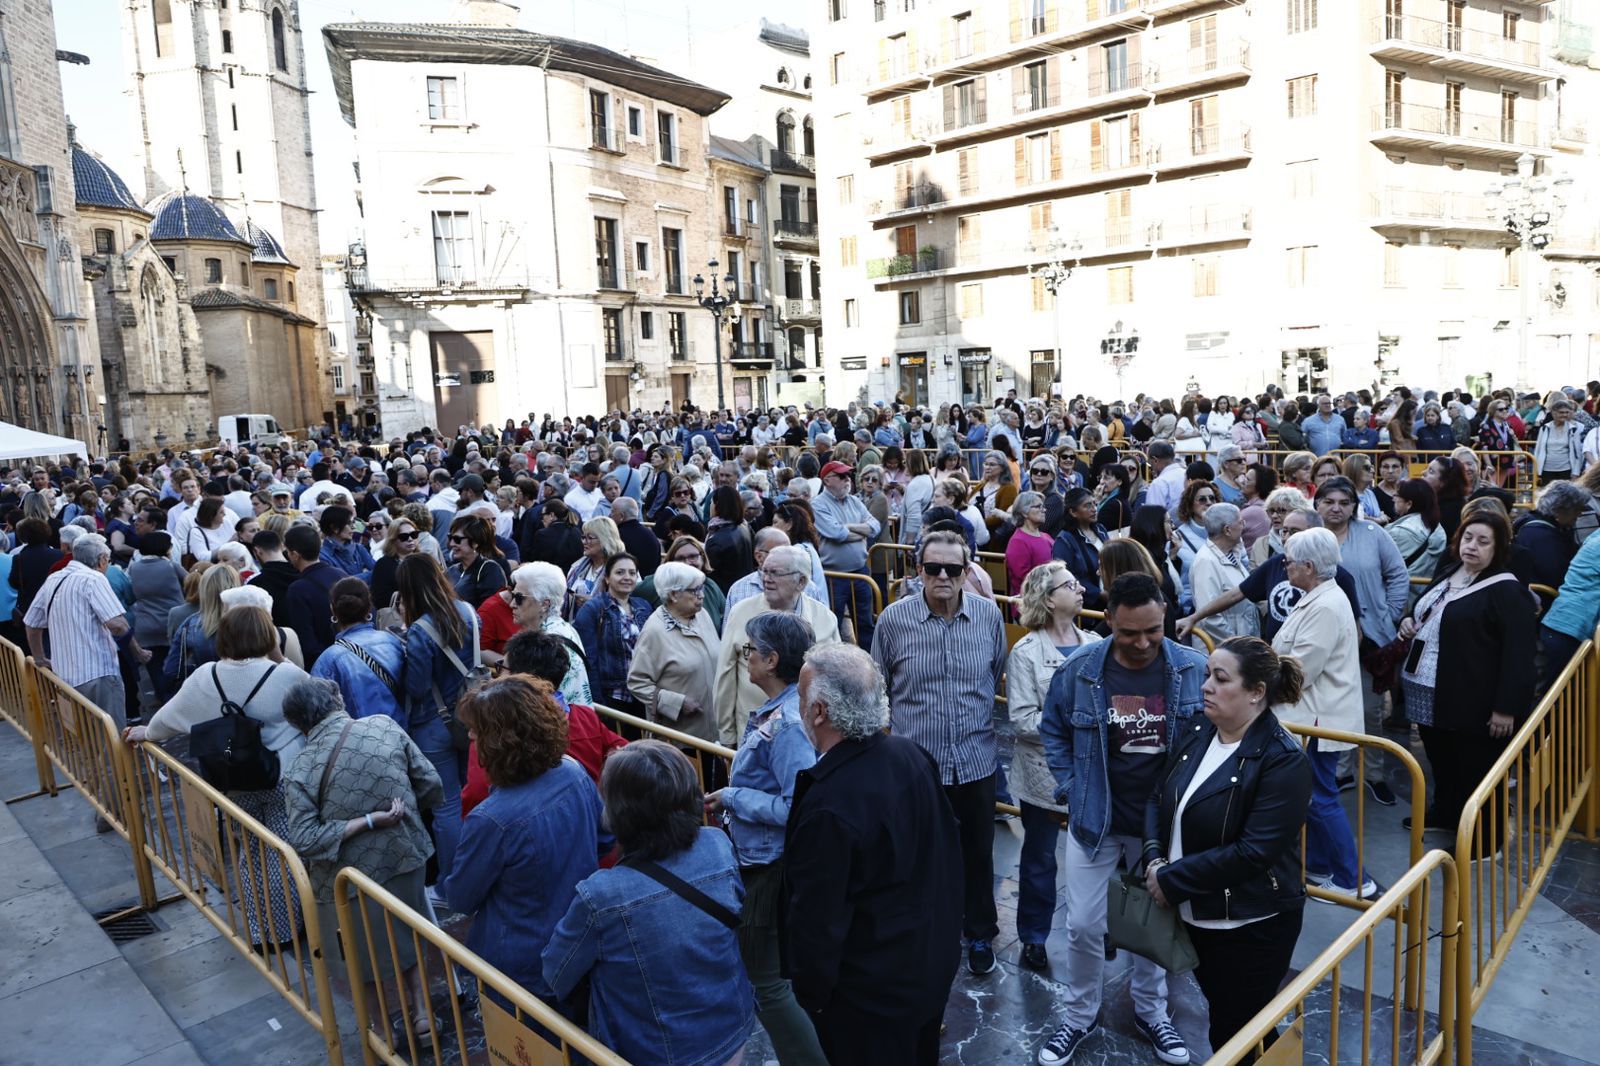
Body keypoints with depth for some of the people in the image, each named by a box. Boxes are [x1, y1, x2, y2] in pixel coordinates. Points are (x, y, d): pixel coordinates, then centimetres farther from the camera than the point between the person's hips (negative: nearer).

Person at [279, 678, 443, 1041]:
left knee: (367, 960, 22)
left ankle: (380, 1033, 39)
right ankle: (422, 1013, 36)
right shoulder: (385, 725, -11)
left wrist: (368, 821, -17)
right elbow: (431, 786, -8)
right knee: (407, 938, 28)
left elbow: (304, 841, -23)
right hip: (406, 859, 2)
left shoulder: (300, 770, -15)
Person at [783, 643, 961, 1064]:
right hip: (936, 960, 7)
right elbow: (948, 845, 5)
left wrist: (811, 993, -11)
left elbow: (816, 920, -25)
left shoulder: (827, 808, -34)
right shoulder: (912, 753, -11)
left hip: (872, 995, -7)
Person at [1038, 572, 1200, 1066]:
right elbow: (1052, 730, 3)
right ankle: (1080, 1016, 29)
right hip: (1095, 818, 0)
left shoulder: (1194, 670, -13)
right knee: (1082, 924, 6)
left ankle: (1151, 1012, 42)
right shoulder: (1080, 669, -13)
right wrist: (1069, 789, -3)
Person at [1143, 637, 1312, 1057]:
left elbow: (1252, 852, -25)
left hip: (1251, 926, -6)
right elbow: (1159, 799, 7)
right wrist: (1154, 858, -11)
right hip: (1196, 914, 6)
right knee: (1218, 1013, 23)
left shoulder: (1283, 761, -20)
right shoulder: (1195, 735, 0)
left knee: (1234, 1041, 7)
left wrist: (1171, 881, -20)